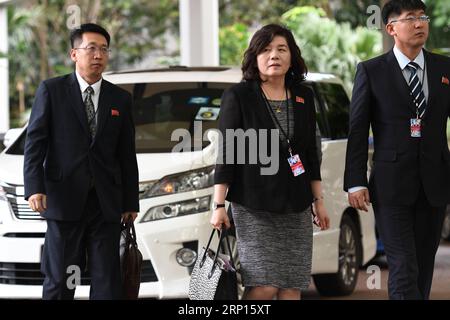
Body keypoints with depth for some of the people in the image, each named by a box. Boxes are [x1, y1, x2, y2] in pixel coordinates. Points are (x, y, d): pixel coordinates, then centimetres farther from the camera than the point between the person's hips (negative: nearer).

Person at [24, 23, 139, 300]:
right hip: (64, 201, -2)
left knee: (107, 280, 0)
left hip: (106, 204, 3)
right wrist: (34, 188, -13)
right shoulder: (51, 90, 3)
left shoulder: (121, 99, 11)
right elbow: (34, 142, -1)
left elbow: (127, 155, 13)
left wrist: (131, 202, 9)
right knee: (59, 279, 1)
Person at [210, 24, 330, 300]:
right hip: (253, 207, -4)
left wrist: (319, 200, 13)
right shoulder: (238, 96, -3)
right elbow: (227, 153, -4)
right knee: (264, 285, -14)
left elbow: (311, 152, 16)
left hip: (295, 205, 4)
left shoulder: (303, 96, 10)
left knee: (292, 288, 0)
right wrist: (219, 205, -8)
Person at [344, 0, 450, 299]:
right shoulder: (371, 71, -1)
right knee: (403, 267, -10)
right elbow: (357, 131, -1)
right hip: (391, 185, -4)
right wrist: (355, 183, -7)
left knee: (424, 267, 8)